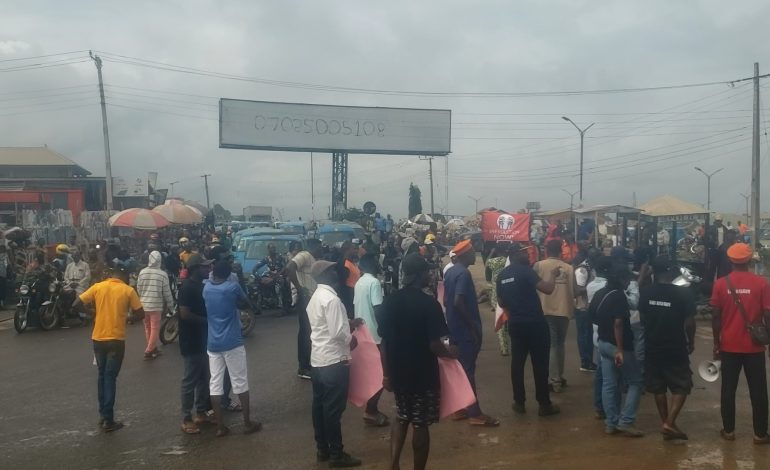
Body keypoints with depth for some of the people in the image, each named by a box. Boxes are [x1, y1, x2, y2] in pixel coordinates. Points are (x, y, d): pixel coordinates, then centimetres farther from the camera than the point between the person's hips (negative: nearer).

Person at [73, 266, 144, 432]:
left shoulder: (97, 287, 1)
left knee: (102, 375, 19)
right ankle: (108, 420, 4)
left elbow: (75, 305, 0)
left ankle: (103, 414, 24)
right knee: (110, 377, 4)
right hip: (116, 340, -3)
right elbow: (141, 314, -2)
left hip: (98, 338, 3)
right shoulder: (128, 290, -5)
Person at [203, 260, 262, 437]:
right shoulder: (233, 287, -11)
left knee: (215, 384, 7)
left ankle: (220, 426, 10)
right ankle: (247, 423, 14)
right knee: (240, 383, 7)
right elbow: (245, 302, 8)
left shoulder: (206, 288, 2)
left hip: (213, 343, 4)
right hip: (232, 342, -4)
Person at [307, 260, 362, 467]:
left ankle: (323, 449, 26)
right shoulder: (331, 299, -20)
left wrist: (347, 323, 13)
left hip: (318, 359, 10)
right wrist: (351, 339, -5)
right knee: (333, 409, 0)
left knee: (320, 405, 15)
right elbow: (337, 332, -23)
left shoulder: (315, 297, 12)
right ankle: (336, 454, 9)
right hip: (334, 360, -10)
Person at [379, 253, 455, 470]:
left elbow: (384, 342, 2)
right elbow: (434, 345, -19)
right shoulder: (429, 303, -17)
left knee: (402, 418, 23)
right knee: (420, 424, 9)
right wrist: (451, 353, 2)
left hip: (398, 373, 5)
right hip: (423, 374, -5)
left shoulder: (390, 301, -2)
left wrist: (387, 374, 11)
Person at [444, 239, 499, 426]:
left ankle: (460, 408, 22)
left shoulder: (450, 272, 11)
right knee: (468, 370, -4)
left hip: (454, 328, 9)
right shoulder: (463, 273, -18)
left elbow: (446, 301, 16)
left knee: (459, 368, 14)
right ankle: (475, 413, 2)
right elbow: (458, 302, -27)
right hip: (466, 329, -9)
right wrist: (473, 325, -20)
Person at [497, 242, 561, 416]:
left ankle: (519, 402, 15)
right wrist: (551, 275, -2)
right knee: (540, 363, 2)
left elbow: (501, 303, 16)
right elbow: (548, 289, -20)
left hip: (515, 324, 6)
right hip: (535, 323, -6)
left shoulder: (502, 276, 8)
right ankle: (544, 404, 8)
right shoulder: (525, 270, -13)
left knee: (517, 362, 10)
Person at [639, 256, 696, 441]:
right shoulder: (683, 293, -14)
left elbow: (642, 318, 4)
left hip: (652, 347, 3)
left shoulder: (645, 292, -5)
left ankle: (664, 422, 23)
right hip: (676, 348, -3)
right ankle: (669, 423, -3)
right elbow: (689, 323, -11)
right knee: (681, 387, 9)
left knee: (658, 388, 15)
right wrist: (691, 342, 5)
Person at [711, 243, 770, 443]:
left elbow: (716, 316, -3)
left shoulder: (721, 283, -5)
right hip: (754, 346, -1)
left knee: (728, 390, 10)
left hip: (729, 346, 1)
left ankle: (728, 430, 16)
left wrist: (716, 343, 5)